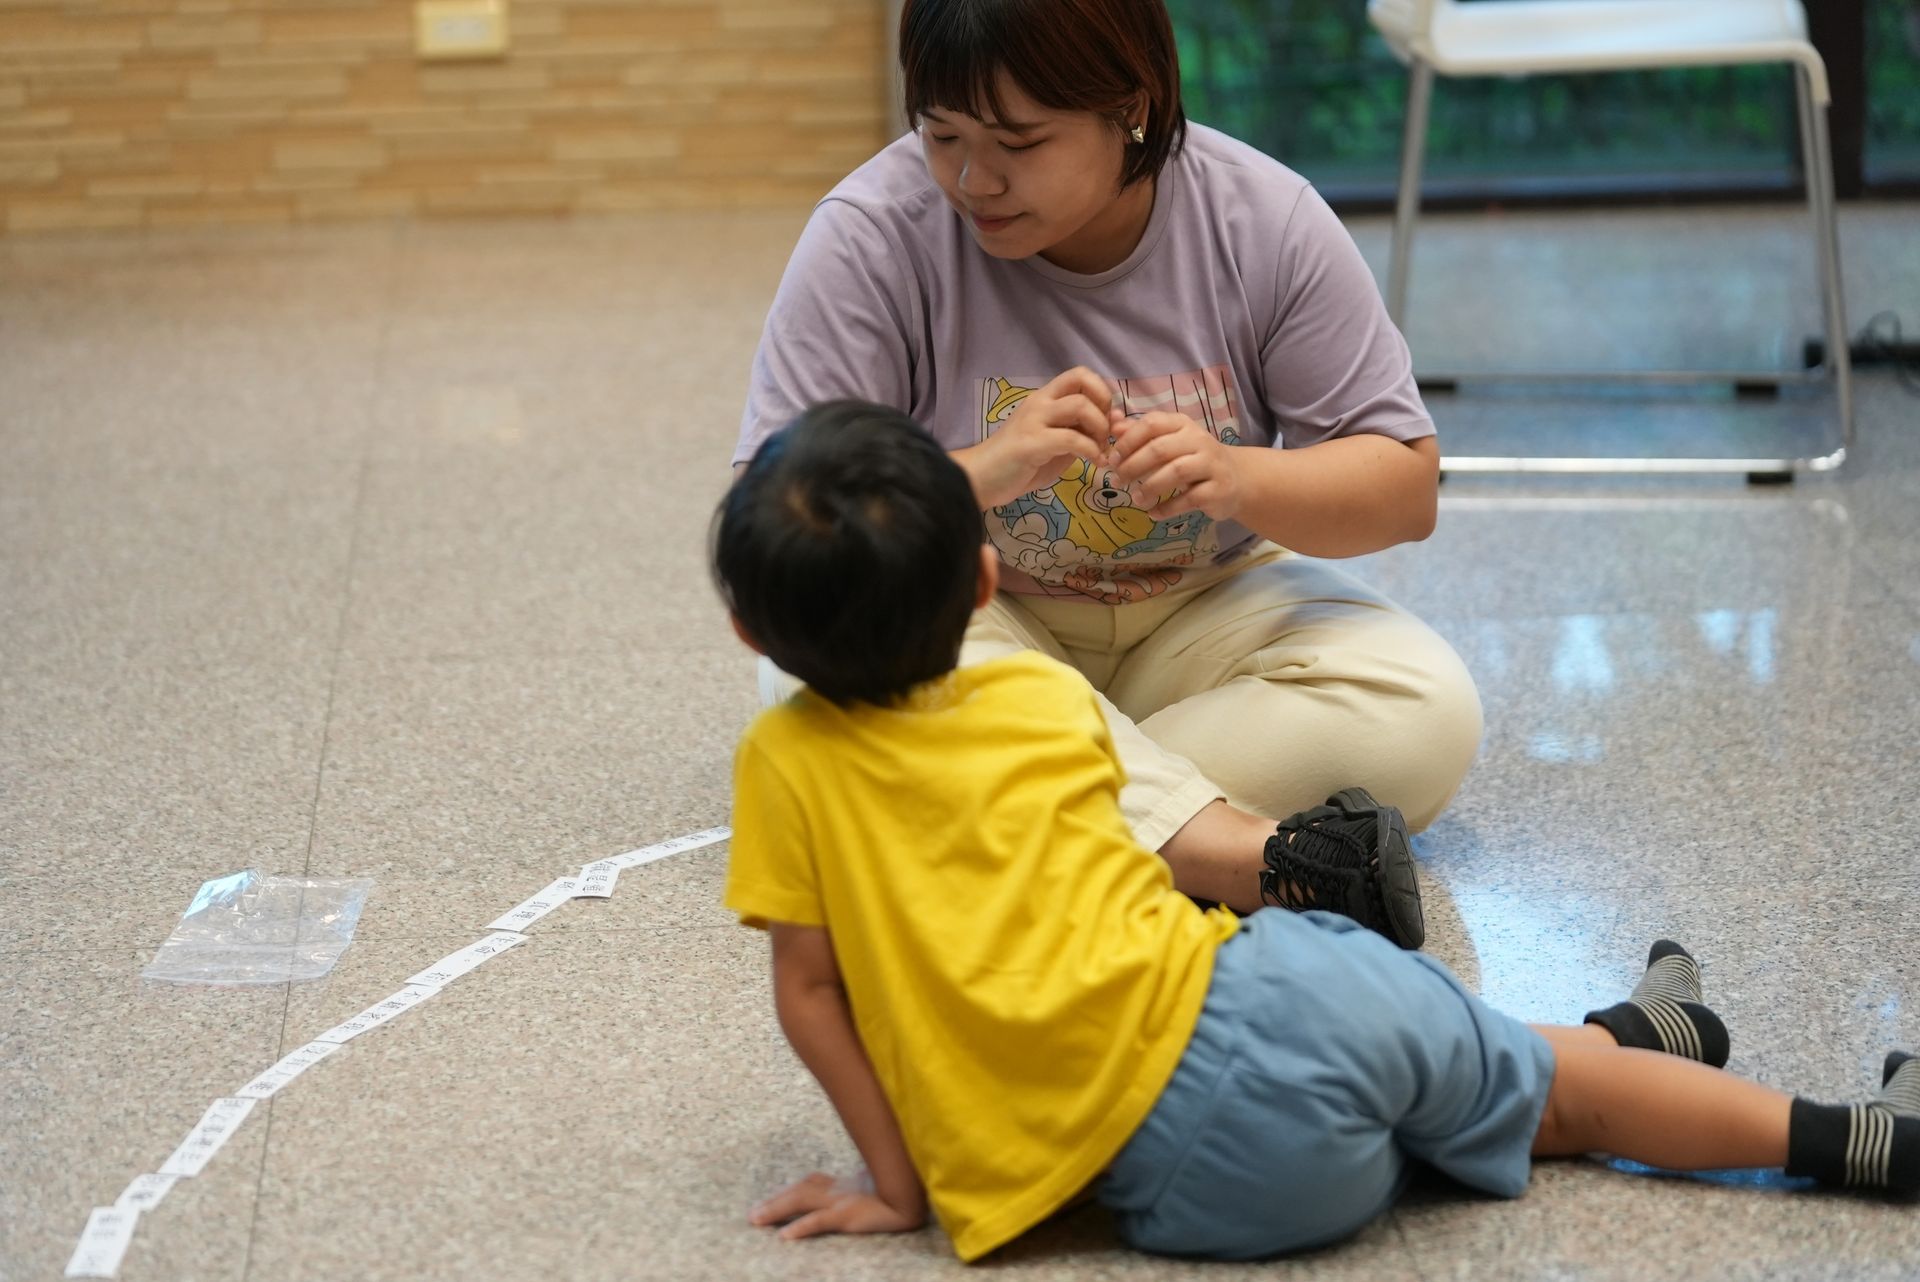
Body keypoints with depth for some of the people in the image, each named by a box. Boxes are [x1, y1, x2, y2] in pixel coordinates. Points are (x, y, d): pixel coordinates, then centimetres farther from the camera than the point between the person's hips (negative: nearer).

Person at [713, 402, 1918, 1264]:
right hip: (1264, 992, 2)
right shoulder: (1045, 699, 11)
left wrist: (898, 1180, 9)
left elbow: (811, 991, 1)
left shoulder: (785, 767, 1)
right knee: (1554, 1094, 23)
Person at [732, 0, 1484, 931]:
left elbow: (1406, 489, -6)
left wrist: (1238, 479, -27)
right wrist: (984, 470, -35)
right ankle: (1254, 859, -41)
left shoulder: (1267, 220, -10)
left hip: (1198, 614, 2)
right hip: (971, 625, -2)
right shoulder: (872, 238, -16)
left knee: (1428, 712, -23)